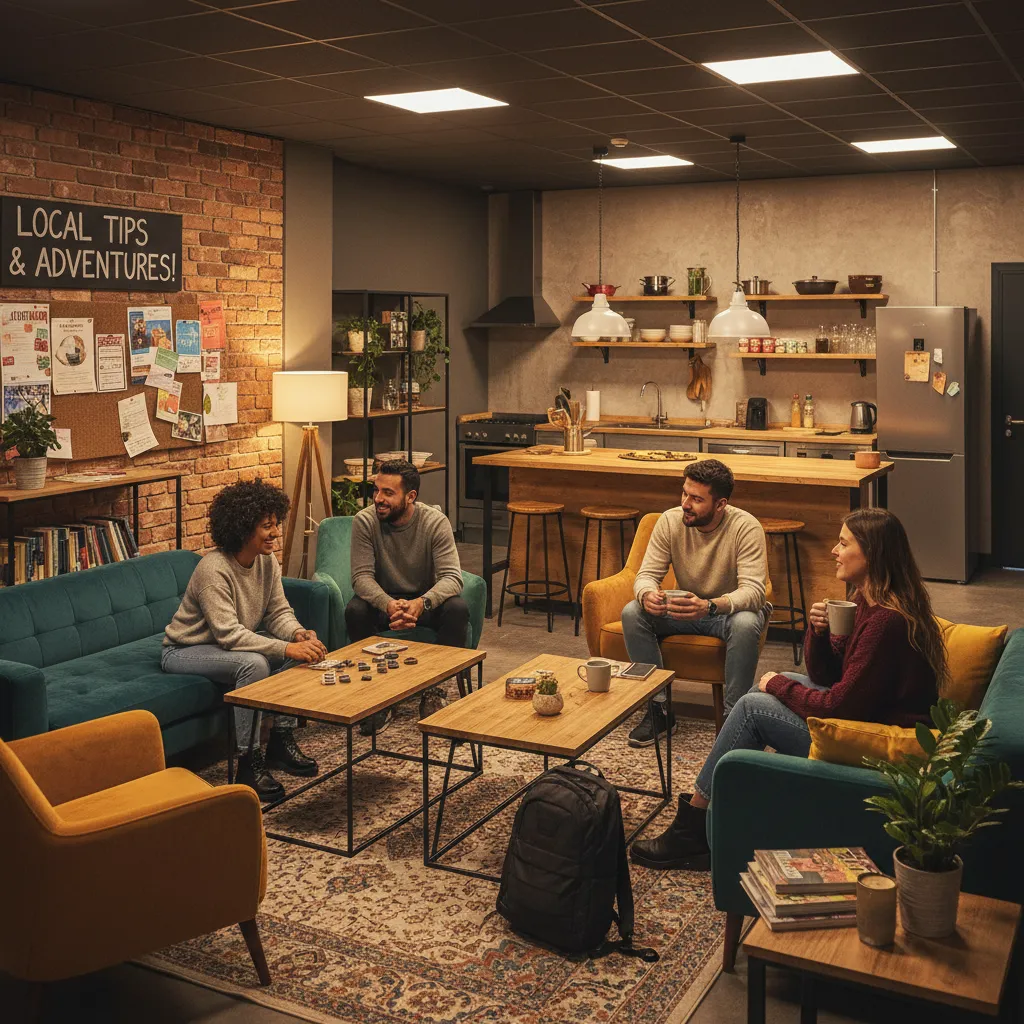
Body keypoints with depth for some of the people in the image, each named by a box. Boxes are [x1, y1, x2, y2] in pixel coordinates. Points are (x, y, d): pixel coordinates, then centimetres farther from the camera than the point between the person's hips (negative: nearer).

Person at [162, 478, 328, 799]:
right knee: (253, 663, -34)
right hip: (185, 650, -8)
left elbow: (278, 613, -4)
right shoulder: (214, 569, -30)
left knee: (300, 647, -12)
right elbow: (229, 634, -36)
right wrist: (287, 648, -42)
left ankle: (281, 741, -2)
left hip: (229, 643, 8)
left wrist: (298, 633, -27)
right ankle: (249, 762, -23)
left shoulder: (267, 561, -6)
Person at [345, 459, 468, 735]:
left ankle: (434, 693, -14)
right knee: (354, 611, -31)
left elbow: (452, 577, -24)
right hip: (383, 599, 1)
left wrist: (421, 603, -45)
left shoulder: (435, 521, -17)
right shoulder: (364, 521, -15)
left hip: (425, 600, 0)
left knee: (458, 609, -31)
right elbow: (361, 576, -21)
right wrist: (388, 604, -42)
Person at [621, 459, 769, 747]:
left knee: (746, 624, -38)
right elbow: (647, 574, -11)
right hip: (685, 608, 4)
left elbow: (754, 590, -32)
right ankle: (659, 707, -12)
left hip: (730, 609, -4)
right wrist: (647, 594, -38)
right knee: (632, 612, -22)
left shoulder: (746, 527, -23)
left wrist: (709, 606, -51)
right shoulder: (671, 521, -12)